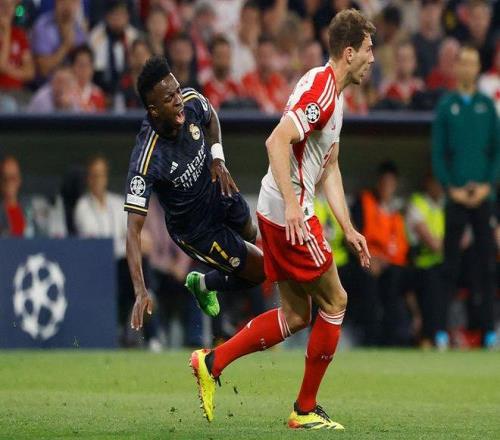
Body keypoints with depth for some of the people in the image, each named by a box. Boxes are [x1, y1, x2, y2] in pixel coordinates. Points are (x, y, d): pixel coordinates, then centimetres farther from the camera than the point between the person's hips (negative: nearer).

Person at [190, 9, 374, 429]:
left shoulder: (334, 94, 16)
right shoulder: (321, 88, -17)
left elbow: (329, 168, 23)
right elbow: (277, 141, -28)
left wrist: (348, 228, 20)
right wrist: (291, 203, -32)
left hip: (281, 215, 10)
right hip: (289, 215, -10)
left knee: (296, 316, 12)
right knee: (334, 301, 0)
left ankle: (212, 362, 11)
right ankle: (306, 410, 9)